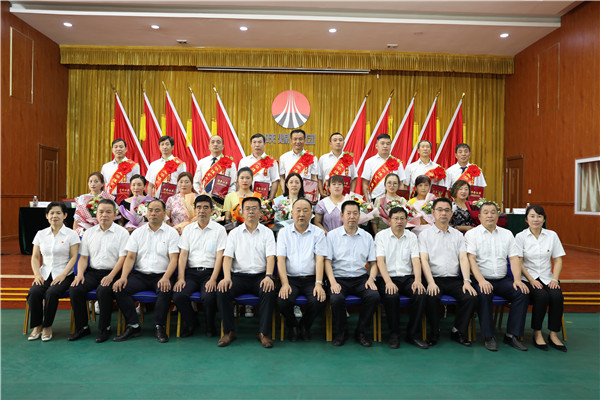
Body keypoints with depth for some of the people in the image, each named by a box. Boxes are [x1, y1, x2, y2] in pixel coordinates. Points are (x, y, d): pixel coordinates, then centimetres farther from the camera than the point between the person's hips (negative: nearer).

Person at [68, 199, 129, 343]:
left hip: (112, 272, -4)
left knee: (103, 291, -32)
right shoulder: (89, 233, 15)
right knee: (74, 289, -20)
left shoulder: (122, 232, 0)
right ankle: (82, 327, -3)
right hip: (92, 271, 5)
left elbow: (122, 258, -7)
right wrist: (80, 274, -4)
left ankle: (104, 329, -14)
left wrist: (111, 276, -19)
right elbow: (83, 257, 14)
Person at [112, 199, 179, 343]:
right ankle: (133, 326, -13)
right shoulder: (138, 232, 13)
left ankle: (159, 327, -16)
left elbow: (173, 259, -5)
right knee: (119, 288, -22)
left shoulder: (171, 233, 4)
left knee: (166, 290, -34)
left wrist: (166, 277, -23)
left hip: (161, 276, -3)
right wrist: (123, 277, -12)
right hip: (140, 275, 3)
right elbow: (130, 257, 6)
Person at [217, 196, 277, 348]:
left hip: (260, 275, -1)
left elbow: (270, 257, -2)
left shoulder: (267, 232, 9)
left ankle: (264, 332, -15)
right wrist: (226, 277, -15)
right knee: (222, 292, -26)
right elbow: (227, 257, 3)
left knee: (270, 292, -31)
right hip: (238, 275, 1)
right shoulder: (234, 233, 12)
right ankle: (229, 331, -8)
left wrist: (268, 276, -20)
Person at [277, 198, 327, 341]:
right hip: (290, 278, 0)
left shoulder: (318, 233, 6)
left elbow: (320, 260, -2)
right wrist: (285, 283, -14)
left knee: (319, 301, -27)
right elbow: (280, 259, 0)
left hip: (311, 279, 0)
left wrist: (318, 283, -16)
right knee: (282, 301, -27)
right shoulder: (284, 232, 8)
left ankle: (304, 326, 9)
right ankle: (292, 326, 10)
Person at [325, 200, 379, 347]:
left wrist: (371, 278, -8)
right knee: (336, 298, -32)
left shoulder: (367, 237, 12)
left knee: (374, 296, -26)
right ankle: (340, 332, -2)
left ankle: (361, 332, -3)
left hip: (361, 278, 2)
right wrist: (332, 281, -16)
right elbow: (327, 261, -2)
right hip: (339, 278, -2)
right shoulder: (332, 235, 4)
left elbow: (373, 262, 11)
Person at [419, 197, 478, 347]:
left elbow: (463, 258, 5)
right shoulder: (425, 234, 5)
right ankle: (435, 331, -7)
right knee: (432, 297, -32)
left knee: (471, 297, -23)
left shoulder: (458, 235, 15)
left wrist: (467, 281, -11)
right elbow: (424, 259, -5)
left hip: (454, 279, 3)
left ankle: (458, 331, -1)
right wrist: (431, 283, -19)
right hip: (434, 279, -3)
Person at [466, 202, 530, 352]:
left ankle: (512, 335, -10)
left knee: (522, 293, -22)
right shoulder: (471, 234, 2)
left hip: (503, 279, 4)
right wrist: (481, 280, -23)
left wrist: (517, 279, -9)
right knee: (484, 295, -33)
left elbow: (514, 258, 7)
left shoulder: (507, 234, 15)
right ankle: (488, 337, -18)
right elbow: (471, 259, -9)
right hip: (482, 279, -4)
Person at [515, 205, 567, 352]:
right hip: (528, 278, -3)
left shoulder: (552, 235, 8)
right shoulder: (520, 237, 0)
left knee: (557, 295, -27)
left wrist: (555, 279, -6)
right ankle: (537, 333, -12)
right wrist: (531, 280, -15)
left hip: (547, 278, 3)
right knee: (542, 296, -30)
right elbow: (518, 263, -4)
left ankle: (553, 334, -11)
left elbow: (558, 260, 8)